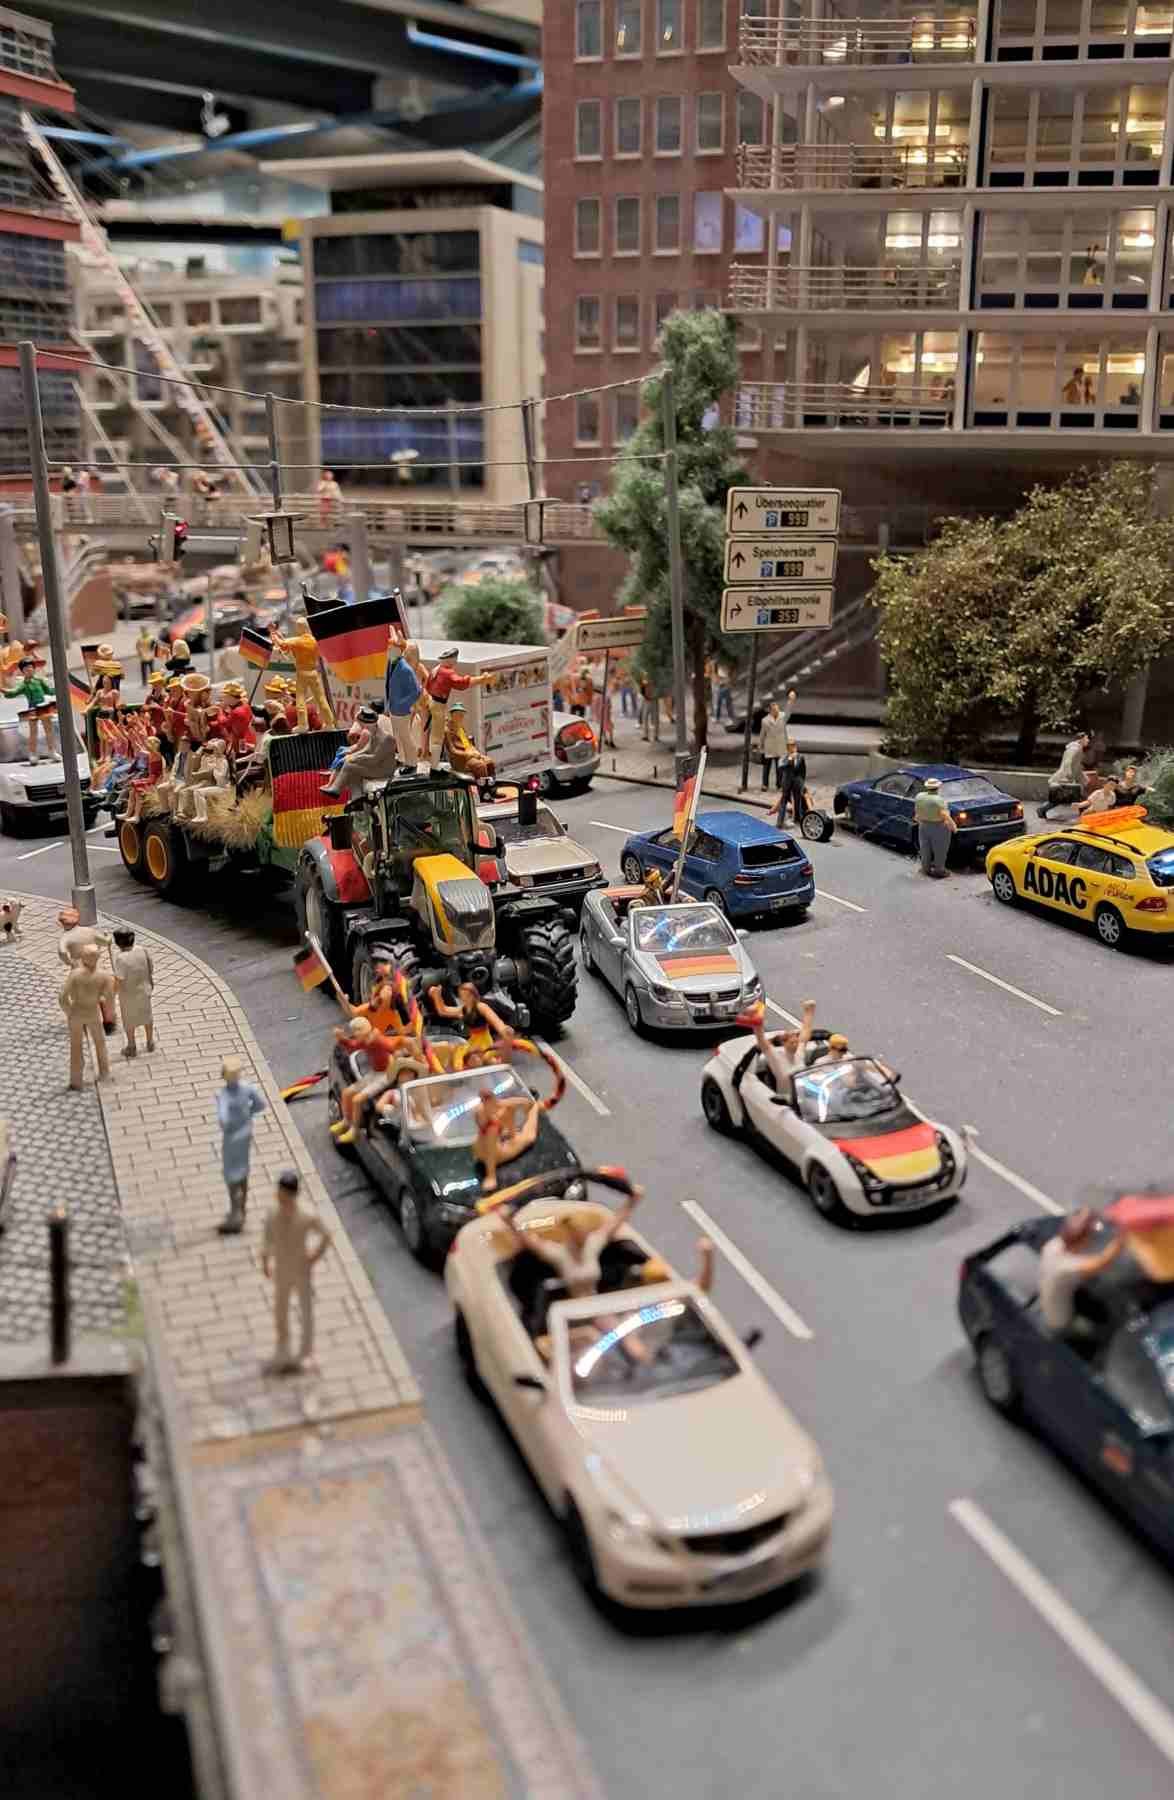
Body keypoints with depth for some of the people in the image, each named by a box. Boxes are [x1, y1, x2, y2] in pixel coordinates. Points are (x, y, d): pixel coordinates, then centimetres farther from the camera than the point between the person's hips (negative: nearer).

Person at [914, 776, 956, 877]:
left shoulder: (919, 797, -5)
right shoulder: (938, 800, -22)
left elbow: (916, 812, 6)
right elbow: (945, 815, -24)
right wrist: (953, 825, -12)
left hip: (923, 826, 6)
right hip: (938, 828, -6)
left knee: (925, 848, 16)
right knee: (939, 850, 7)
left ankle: (926, 868, 26)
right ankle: (939, 871, 14)